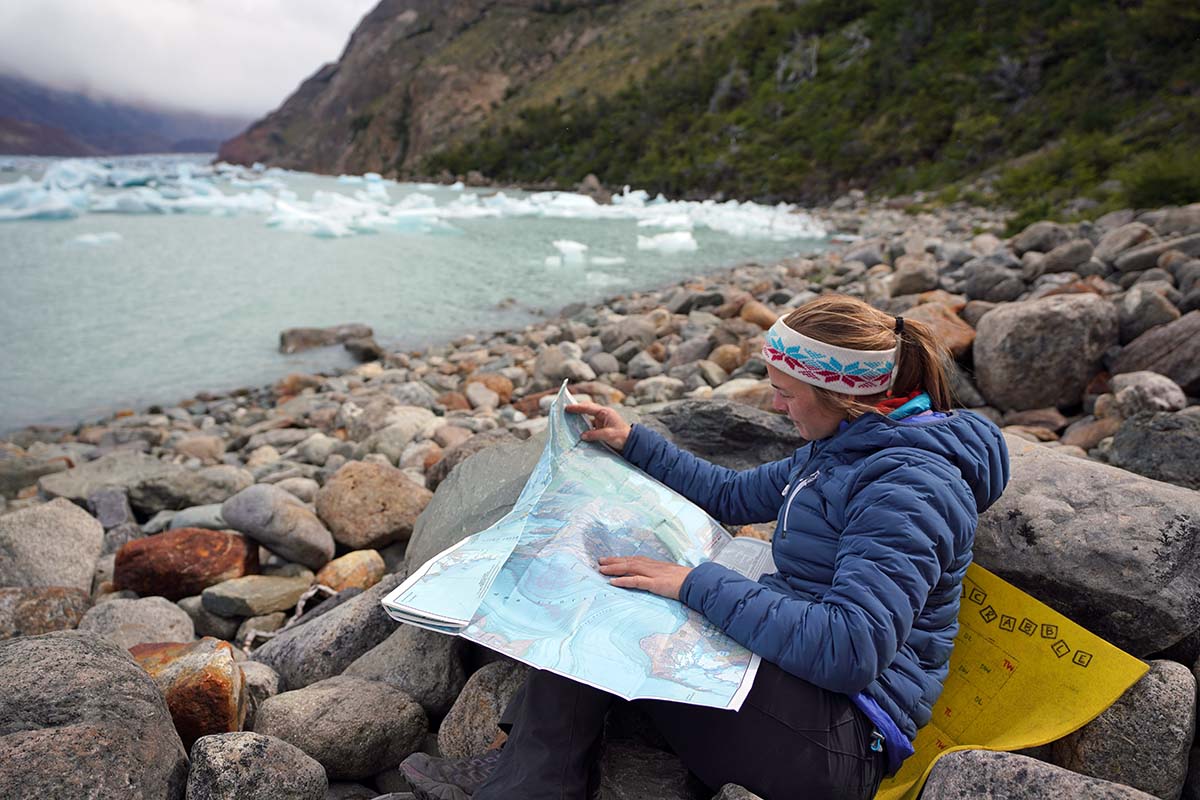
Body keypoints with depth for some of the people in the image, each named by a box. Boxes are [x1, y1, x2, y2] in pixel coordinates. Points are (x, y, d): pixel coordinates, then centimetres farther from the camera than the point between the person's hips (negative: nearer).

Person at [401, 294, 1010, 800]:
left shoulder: (907, 488, -21)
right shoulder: (841, 448, 9)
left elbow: (852, 650, -31)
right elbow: (733, 495, 21)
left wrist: (698, 586, -28)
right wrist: (633, 442, 15)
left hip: (843, 740, -9)